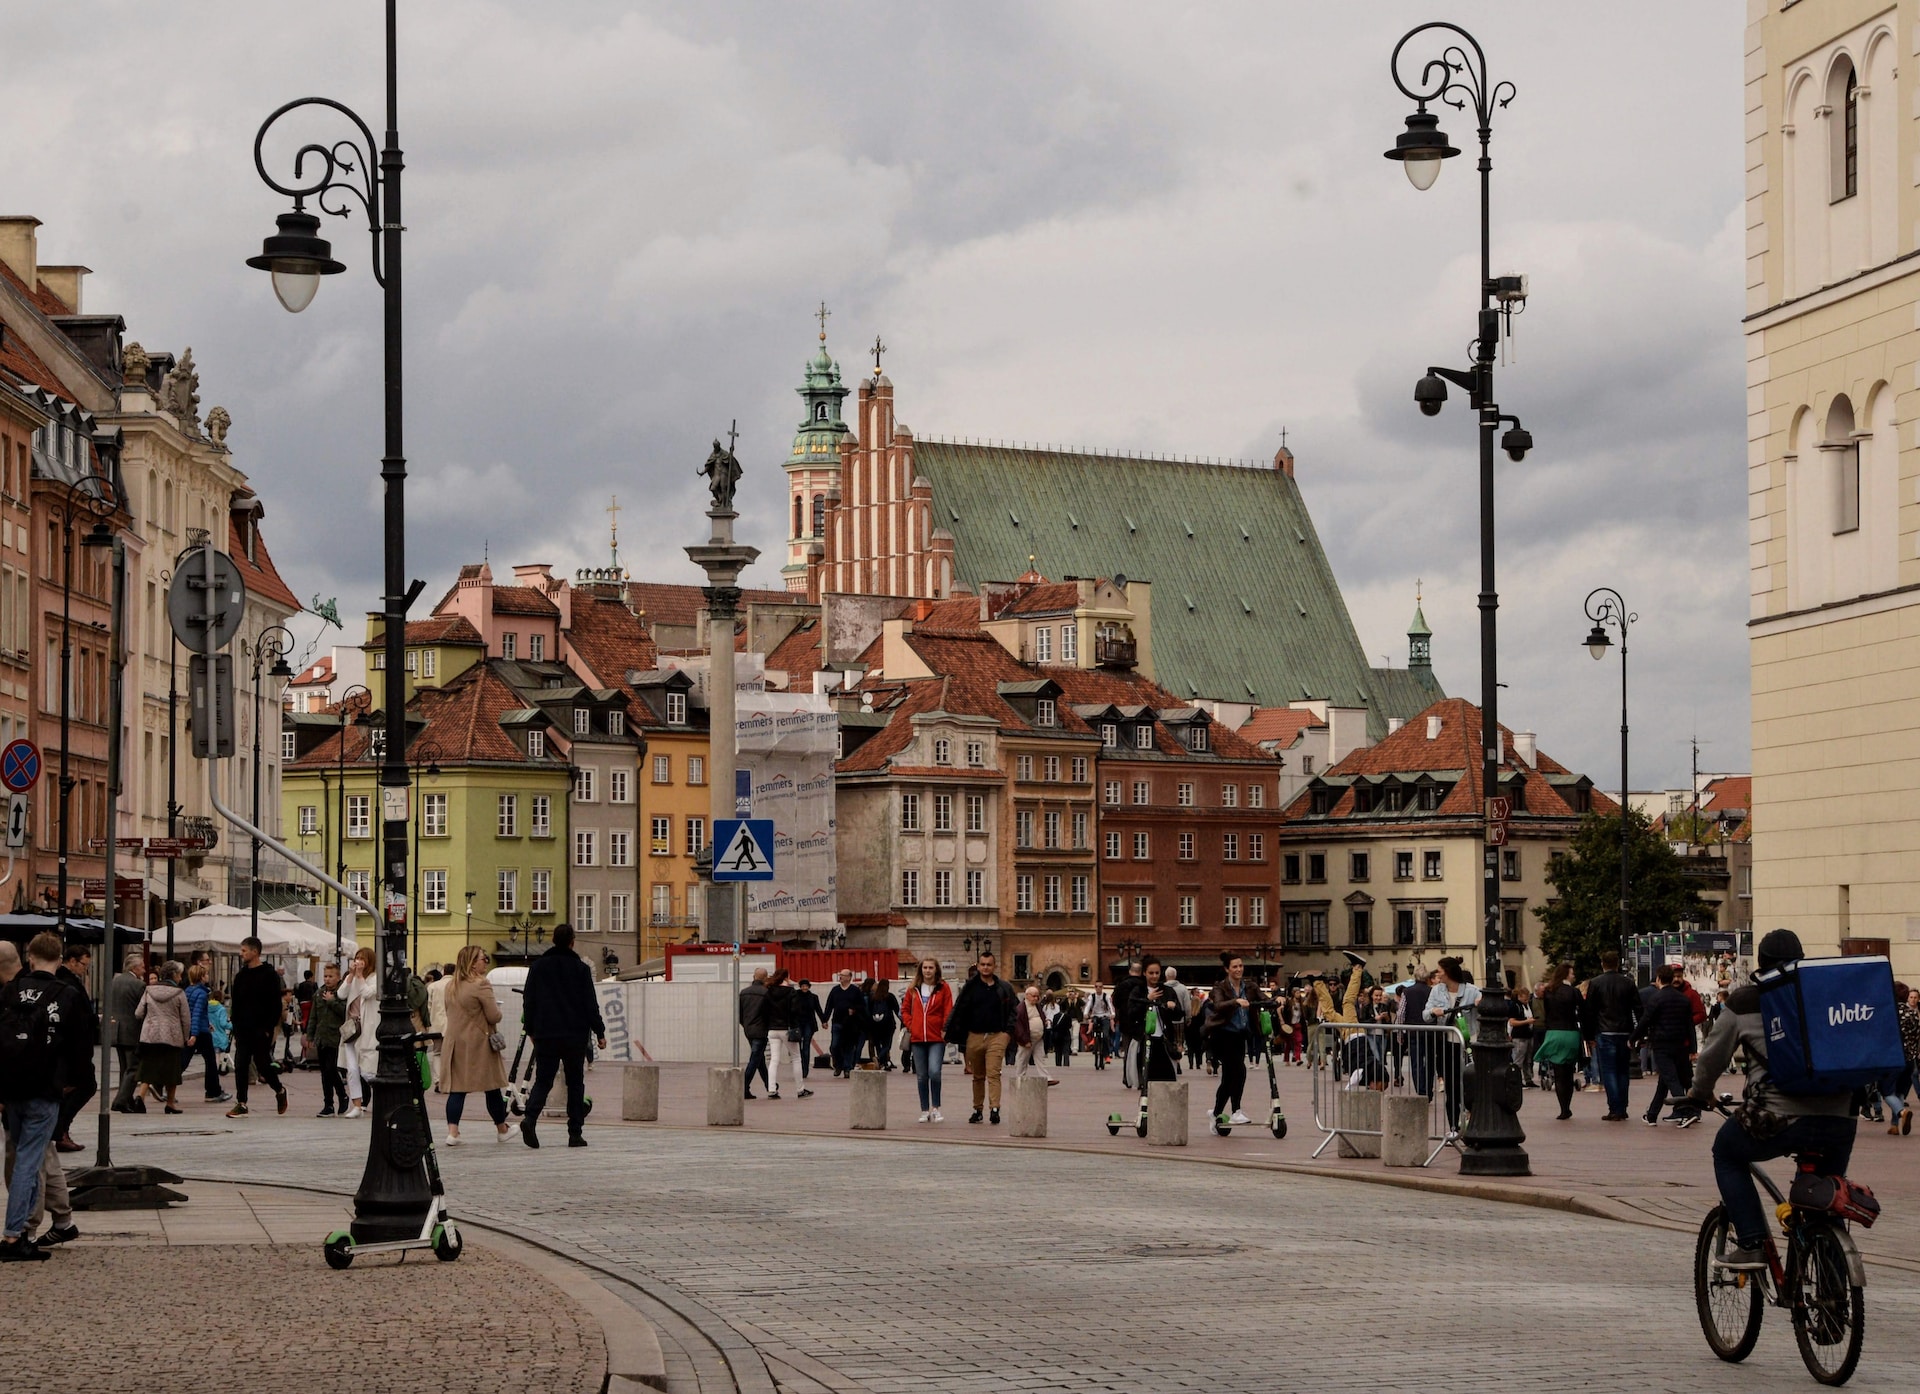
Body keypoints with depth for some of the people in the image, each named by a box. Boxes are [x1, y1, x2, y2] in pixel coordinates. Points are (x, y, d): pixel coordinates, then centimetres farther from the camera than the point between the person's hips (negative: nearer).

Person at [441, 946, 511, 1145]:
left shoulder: (450, 987, 9)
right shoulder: (481, 985, -14)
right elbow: (494, 1016, -15)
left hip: (454, 1043, 6)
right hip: (478, 1044, -6)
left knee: (456, 1088, 3)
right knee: (492, 1087, 9)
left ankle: (452, 1131, -10)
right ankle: (502, 1129, 22)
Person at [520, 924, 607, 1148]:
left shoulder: (538, 966, 5)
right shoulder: (581, 968, -2)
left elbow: (529, 1001, 8)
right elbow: (590, 1004, -3)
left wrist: (531, 1030, 17)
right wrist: (599, 1033, 4)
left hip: (545, 1035, 2)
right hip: (575, 1036, -2)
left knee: (543, 1081, 4)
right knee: (575, 1083, 7)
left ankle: (530, 1118, -22)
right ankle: (575, 1133, 4)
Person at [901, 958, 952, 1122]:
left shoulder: (943, 988, 1)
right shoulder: (913, 989, 9)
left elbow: (948, 1011, 1)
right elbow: (905, 1009, 16)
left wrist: (945, 1029, -8)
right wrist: (910, 1025, 3)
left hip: (937, 1038, -3)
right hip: (918, 1038, 3)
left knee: (934, 1071, -18)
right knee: (921, 1076, 6)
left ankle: (935, 1108, -5)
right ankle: (925, 1111, 15)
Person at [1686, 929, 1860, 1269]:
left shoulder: (1745, 1002, 7)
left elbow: (1713, 1056, 17)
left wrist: (1699, 1094, 35)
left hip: (1780, 1119, -3)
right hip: (1841, 1121, 3)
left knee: (1726, 1153, 25)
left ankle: (1751, 1245, 13)